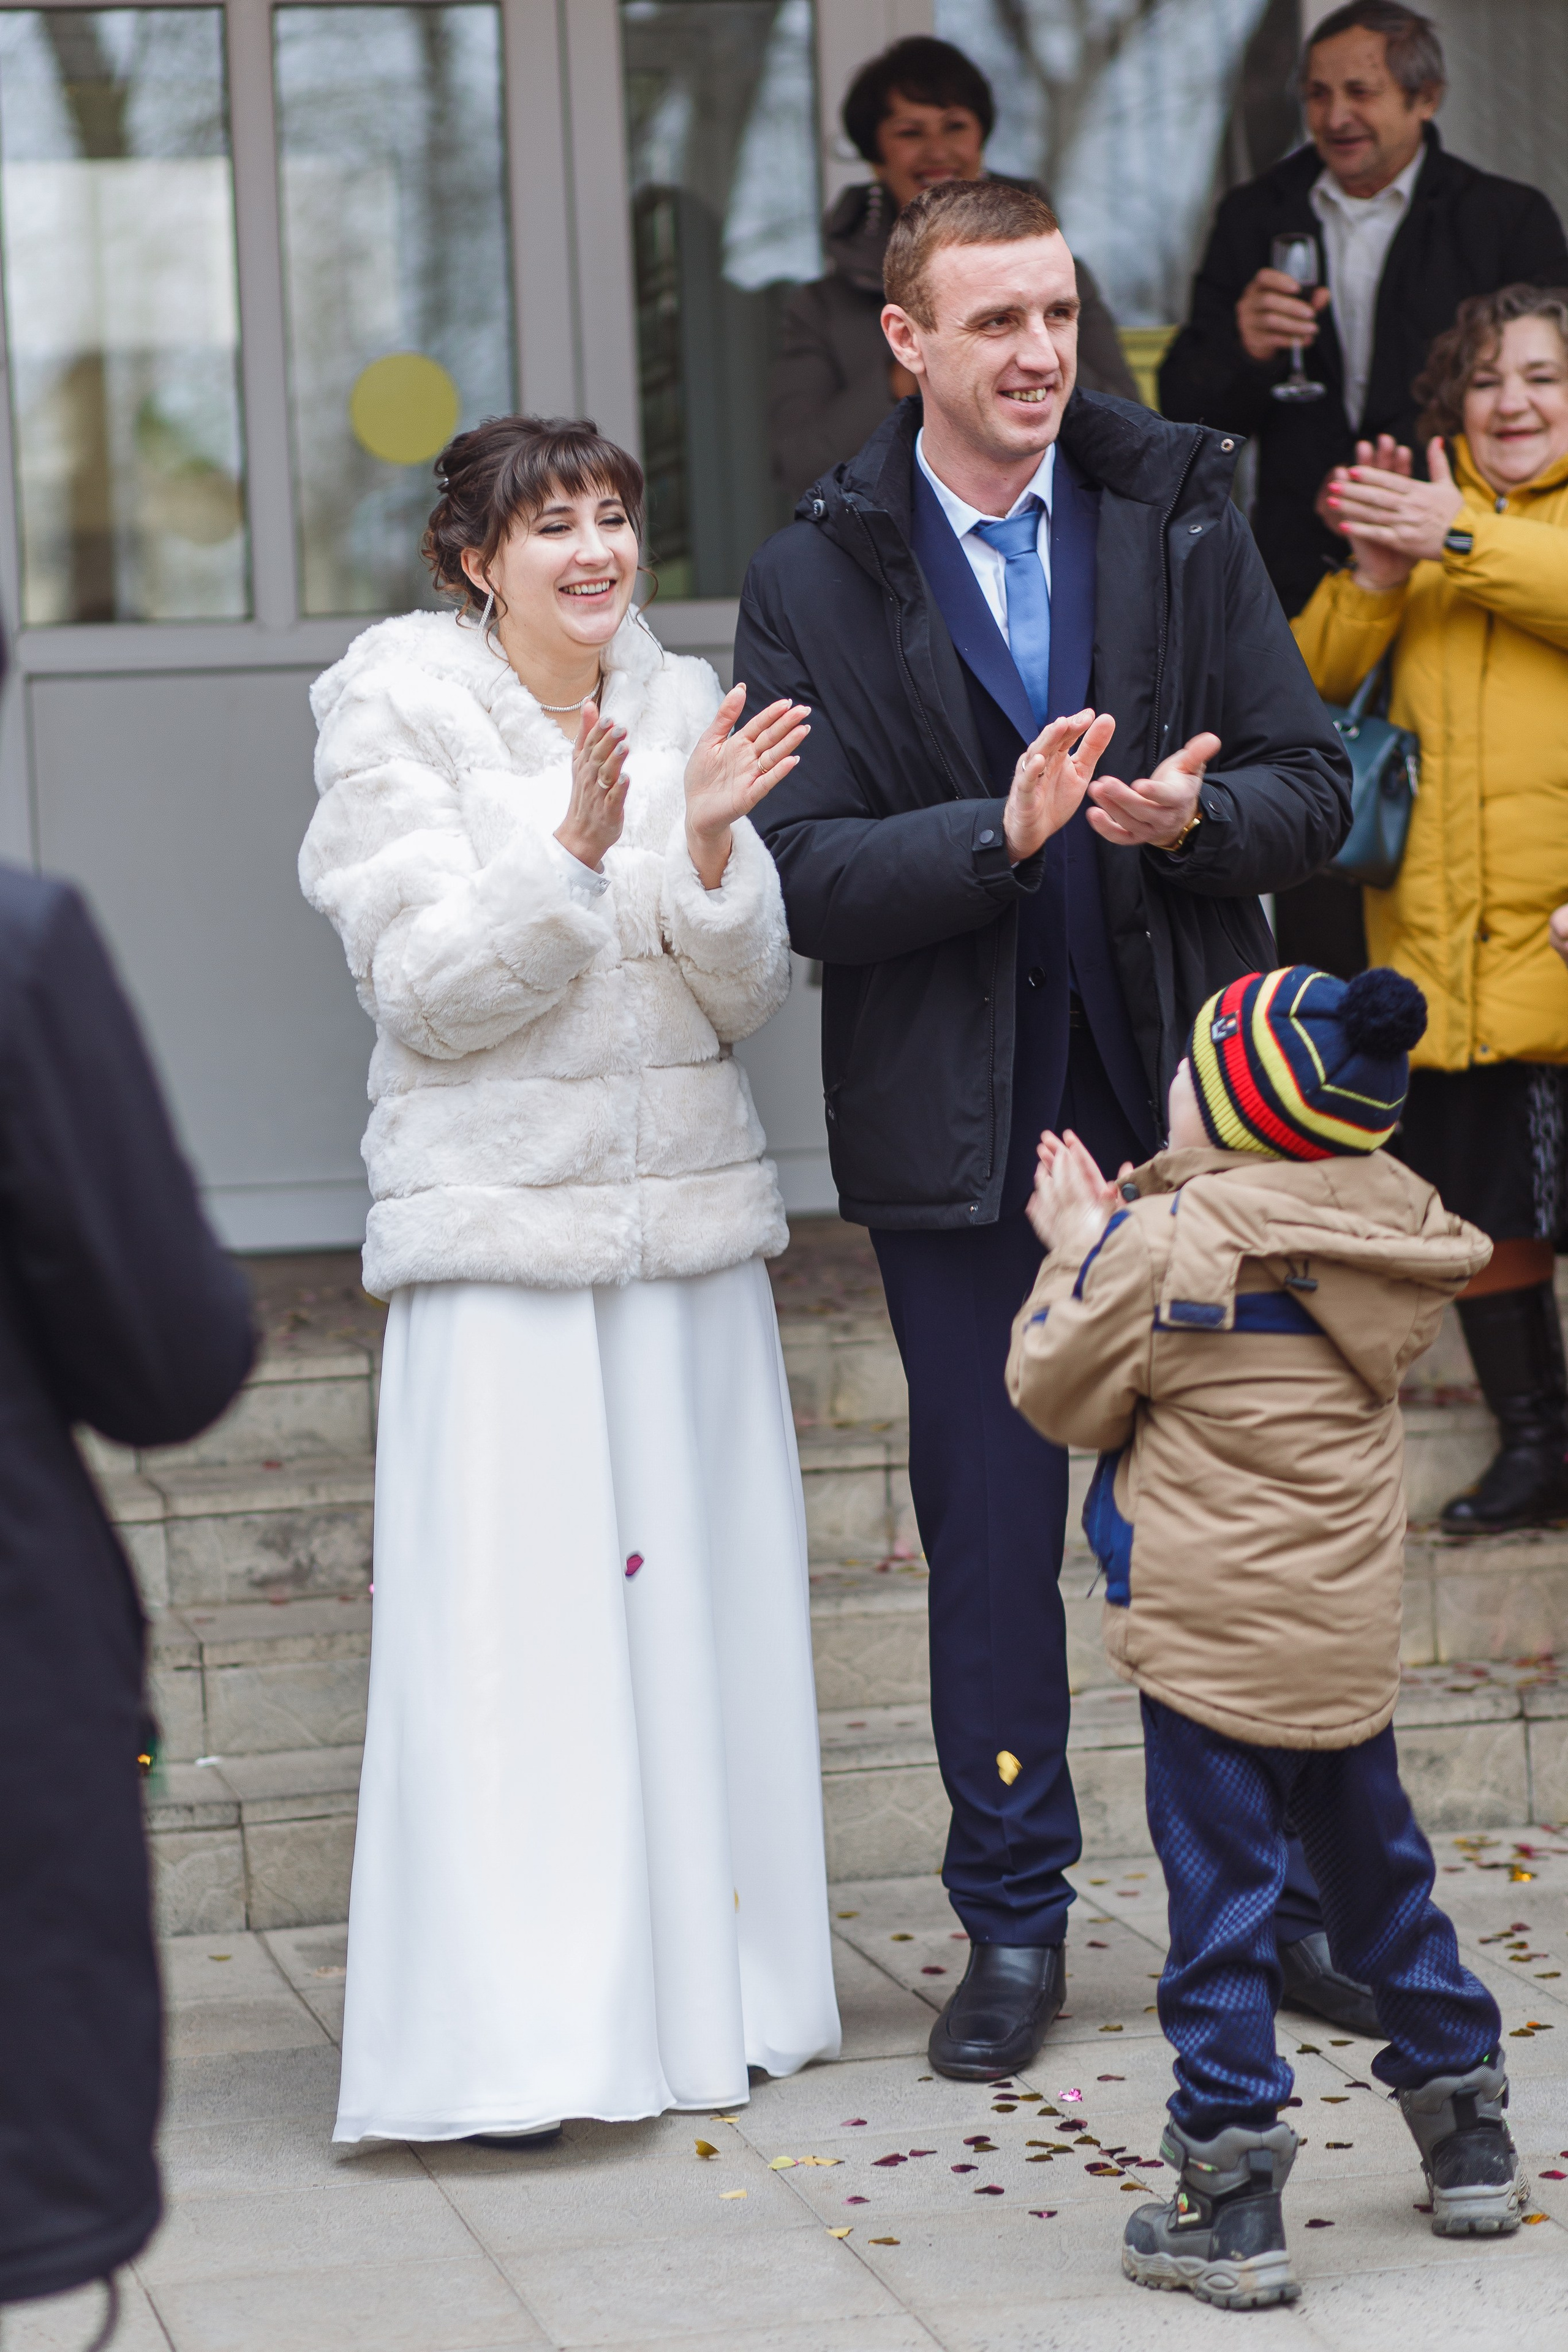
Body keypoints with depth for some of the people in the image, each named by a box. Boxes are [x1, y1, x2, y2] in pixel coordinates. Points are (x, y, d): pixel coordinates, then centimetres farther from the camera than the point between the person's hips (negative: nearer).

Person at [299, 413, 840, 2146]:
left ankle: (699, 1990, 18)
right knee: (509, 1613, -7)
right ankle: (506, 2045, -4)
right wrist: (575, 849, -22)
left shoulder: (680, 706, 10)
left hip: (689, 1216, 5)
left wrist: (708, 843, -12)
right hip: (500, 1222, -5)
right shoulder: (398, 711, -2)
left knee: (697, 1596, 7)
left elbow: (746, 993, 6)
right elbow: (430, 992, -9)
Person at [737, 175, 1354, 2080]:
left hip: (1185, 1096, 1)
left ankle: (1285, 1886, 23)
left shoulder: (1181, 522, 4)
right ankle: (1012, 1923, 20)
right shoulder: (817, 585, -2)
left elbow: (1310, 790, 3)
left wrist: (1191, 817, -18)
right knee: (988, 1531, 6)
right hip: (962, 1126, -1)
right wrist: (1004, 832, -24)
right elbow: (808, 882, -9)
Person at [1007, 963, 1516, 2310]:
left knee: (1222, 1899, -2)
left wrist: (1081, 1249, 7)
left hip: (1215, 1632, -6)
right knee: (1375, 1864, 21)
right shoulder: (1398, 1228, 3)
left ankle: (1230, 2204, -1)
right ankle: (1468, 2136, 32)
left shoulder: (1170, 1241, -16)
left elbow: (1061, 1393, -7)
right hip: (1352, 1631, 7)